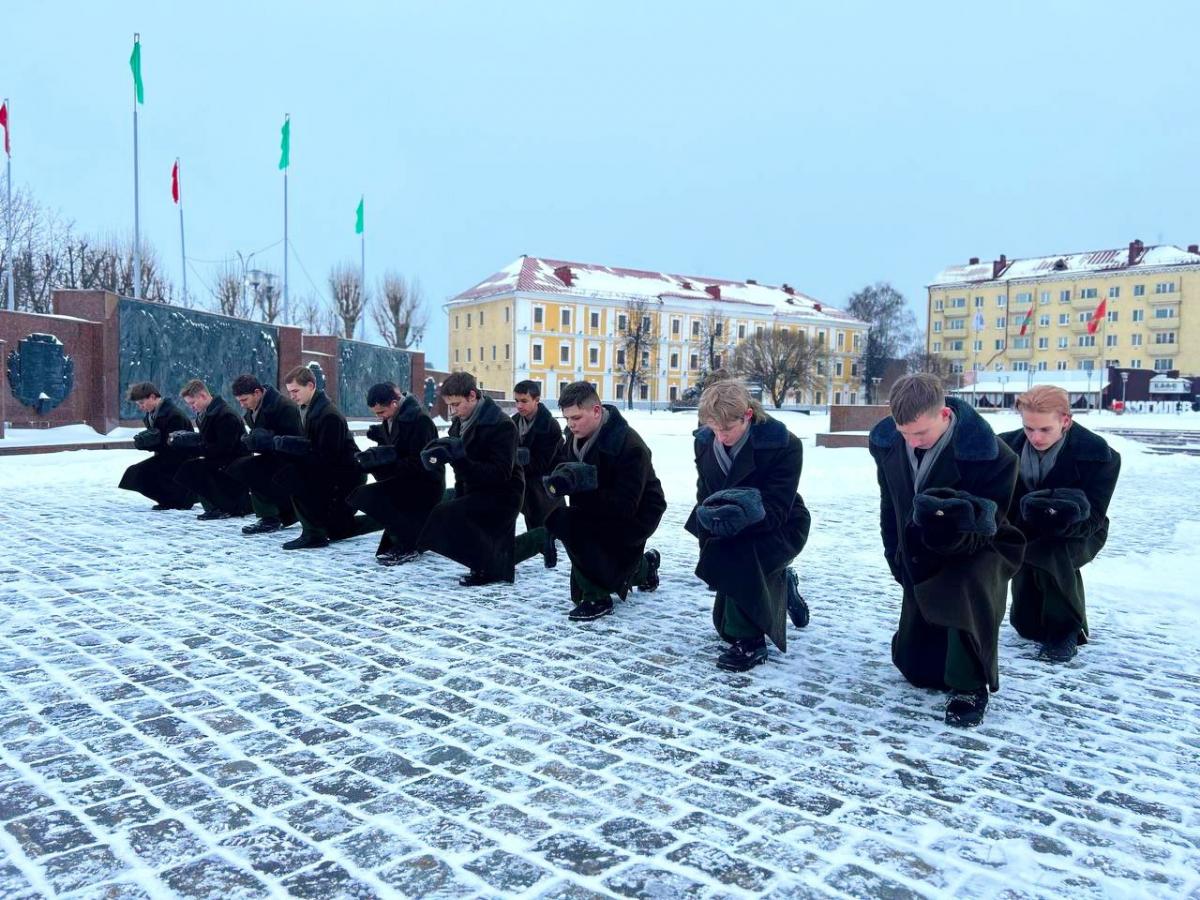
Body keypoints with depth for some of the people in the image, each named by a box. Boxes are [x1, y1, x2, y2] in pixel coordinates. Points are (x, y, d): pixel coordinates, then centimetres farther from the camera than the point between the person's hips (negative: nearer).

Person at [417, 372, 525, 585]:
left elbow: (500, 473, -28)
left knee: (446, 514, -25)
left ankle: (485, 568, -13)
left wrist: (460, 458, -34)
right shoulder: (460, 423, 4)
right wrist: (438, 455, -7)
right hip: (476, 490, 9)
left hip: (501, 494, -9)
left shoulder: (501, 425, -20)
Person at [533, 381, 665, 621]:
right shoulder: (574, 437, -5)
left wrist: (577, 486, -37)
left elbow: (625, 505, -32)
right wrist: (559, 478, -23)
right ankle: (644, 566, 36)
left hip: (635, 517, -8)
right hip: (601, 512, 8)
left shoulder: (630, 447, -28)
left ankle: (597, 598, -16)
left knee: (567, 523, -28)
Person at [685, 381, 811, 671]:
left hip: (780, 530, -5)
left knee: (736, 555, -38)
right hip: (731, 534, 6)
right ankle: (781, 586, 37)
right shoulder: (705, 442, -10)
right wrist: (709, 517, -20)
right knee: (725, 623, 9)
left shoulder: (783, 444, -24)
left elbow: (775, 511, -29)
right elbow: (704, 495, 0)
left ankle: (749, 641, -22)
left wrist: (745, 514, -47)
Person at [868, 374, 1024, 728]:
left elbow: (988, 526, -24)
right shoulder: (886, 441, -15)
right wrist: (897, 556, 4)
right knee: (913, 664, 9)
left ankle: (971, 686, -22)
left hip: (980, 549, -4)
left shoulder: (990, 454, -29)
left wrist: (957, 524, -46)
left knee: (971, 586, -42)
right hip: (923, 559, 5)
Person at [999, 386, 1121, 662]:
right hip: (1027, 534, 3)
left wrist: (1064, 517, -49)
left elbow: (1092, 519, -27)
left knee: (1051, 554, -39)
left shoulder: (1098, 453, -25)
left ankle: (1067, 629, -14)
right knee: (1026, 625, -1)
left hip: (1077, 535, -3)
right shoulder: (1010, 445, -16)